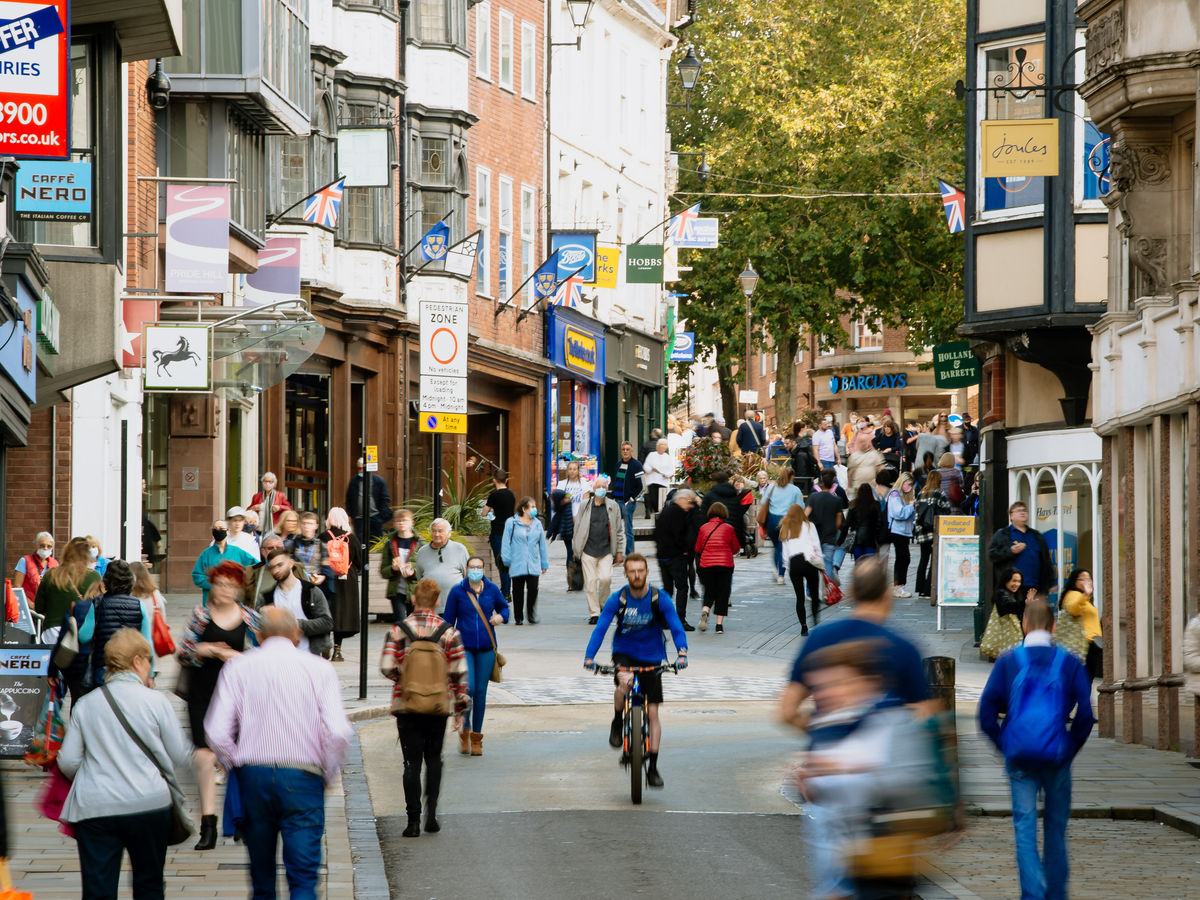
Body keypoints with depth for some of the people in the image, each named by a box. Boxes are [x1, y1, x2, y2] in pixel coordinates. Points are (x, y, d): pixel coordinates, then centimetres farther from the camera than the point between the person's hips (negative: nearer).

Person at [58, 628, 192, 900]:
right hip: (149, 804, -1)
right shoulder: (155, 701, -4)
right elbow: (180, 757, 2)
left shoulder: (85, 704, 3)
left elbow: (68, 762, 5)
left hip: (93, 808, 1)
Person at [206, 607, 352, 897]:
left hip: (252, 776, 2)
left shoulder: (237, 667, 4)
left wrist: (235, 766, 11)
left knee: (261, 879, 15)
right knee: (304, 878, -4)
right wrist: (329, 775, 6)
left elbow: (217, 733, -5)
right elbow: (339, 732, -9)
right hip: (302, 777, -2)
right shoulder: (319, 669, 1)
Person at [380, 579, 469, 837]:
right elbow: (459, 672, -4)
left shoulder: (398, 631, -6)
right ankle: (431, 810, 6)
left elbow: (387, 667, -10)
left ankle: (414, 821, 1)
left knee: (412, 762, 5)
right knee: (434, 757, 19)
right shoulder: (448, 632, -4)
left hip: (406, 706, -1)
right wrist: (460, 708, 4)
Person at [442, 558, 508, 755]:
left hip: (486, 649, 2)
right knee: (468, 687, -18)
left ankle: (476, 739, 15)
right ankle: (465, 731, 1)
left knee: (480, 692, 4)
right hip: (464, 648, -2)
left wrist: (501, 617, -3)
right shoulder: (457, 591, -1)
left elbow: (504, 607, 21)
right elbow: (448, 620, 4)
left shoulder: (492, 589, 4)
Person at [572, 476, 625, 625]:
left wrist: (619, 551, 7)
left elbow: (619, 530, 10)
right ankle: (594, 613, 4)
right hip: (588, 551, 0)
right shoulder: (584, 506, 6)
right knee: (590, 582, -2)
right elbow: (577, 528, 12)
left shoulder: (613, 507, 6)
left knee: (605, 578, -14)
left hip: (606, 551, 0)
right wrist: (576, 549, 10)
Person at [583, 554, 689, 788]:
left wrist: (681, 653, -34)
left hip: (651, 659, 1)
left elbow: (676, 627, -15)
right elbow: (600, 628, -15)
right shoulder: (617, 600, -11)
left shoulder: (659, 599, -11)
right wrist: (589, 657, -29)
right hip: (624, 654, -1)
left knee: (653, 713, -1)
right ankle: (617, 724, -6)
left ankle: (653, 768, 8)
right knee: (625, 682, -36)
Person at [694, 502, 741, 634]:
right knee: (723, 594, 6)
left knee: (709, 593, 12)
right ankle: (719, 624, 0)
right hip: (725, 564, -1)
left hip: (706, 565, 1)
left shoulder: (703, 528, 2)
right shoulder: (729, 529, -2)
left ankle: (705, 611, -18)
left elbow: (697, 549, 8)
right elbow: (736, 548, 7)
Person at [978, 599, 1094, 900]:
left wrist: (1005, 746, 9)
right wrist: (1070, 748, 8)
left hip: (1019, 759, 0)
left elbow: (987, 713, -2)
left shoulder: (1007, 662, 1)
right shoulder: (1069, 663, 0)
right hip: (1056, 757, 1)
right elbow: (1085, 714, -4)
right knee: (1056, 825, 13)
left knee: (1025, 826, 0)